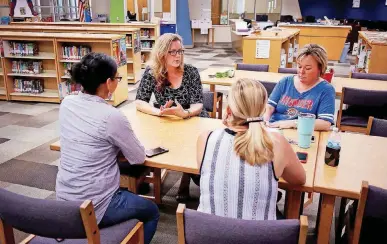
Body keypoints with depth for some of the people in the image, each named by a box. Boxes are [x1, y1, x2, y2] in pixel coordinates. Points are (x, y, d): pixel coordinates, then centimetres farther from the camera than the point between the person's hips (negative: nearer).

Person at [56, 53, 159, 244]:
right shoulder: (111, 116, -23)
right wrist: (125, 140, 7)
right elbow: (139, 158, -10)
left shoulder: (66, 104, -2)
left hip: (63, 200, 7)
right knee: (151, 212, 19)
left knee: (124, 191, 34)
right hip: (93, 208, -7)